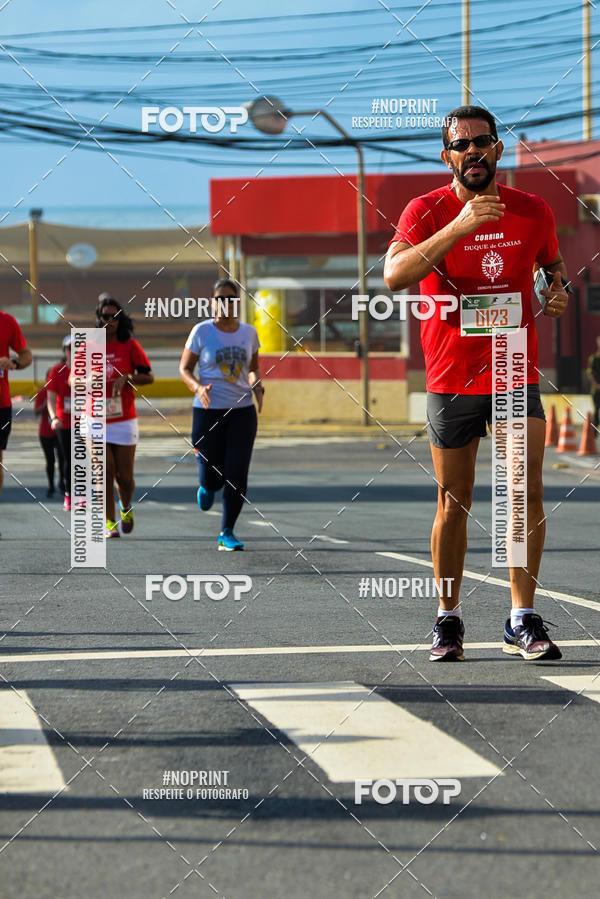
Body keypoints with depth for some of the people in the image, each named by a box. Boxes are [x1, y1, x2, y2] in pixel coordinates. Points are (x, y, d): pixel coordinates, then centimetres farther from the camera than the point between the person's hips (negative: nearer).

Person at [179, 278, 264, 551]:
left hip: (242, 410, 2)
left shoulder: (248, 332, 6)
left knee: (237, 475, -8)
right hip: (209, 411, -2)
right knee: (212, 475, 0)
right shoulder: (202, 331, -3)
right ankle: (207, 486, 40)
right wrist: (198, 387, -18)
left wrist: (257, 385, -2)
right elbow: (184, 368, 2)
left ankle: (227, 533, 5)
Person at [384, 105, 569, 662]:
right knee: (453, 504, 5)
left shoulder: (533, 212, 4)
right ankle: (448, 620, 17)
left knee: (527, 496, -7)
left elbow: (552, 264, 23)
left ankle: (522, 623, 0)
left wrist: (558, 291, -1)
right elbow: (394, 275, -22)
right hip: (450, 380, -2)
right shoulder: (427, 211, -5)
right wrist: (460, 226, -28)